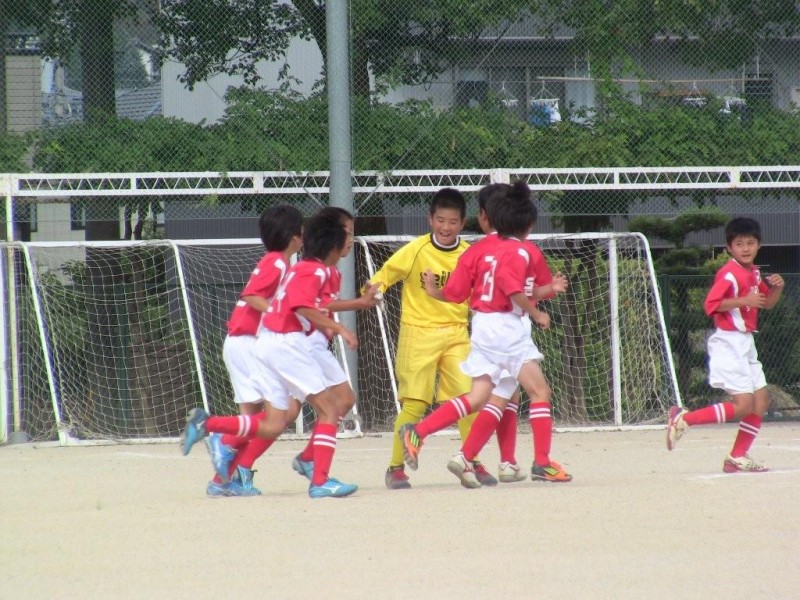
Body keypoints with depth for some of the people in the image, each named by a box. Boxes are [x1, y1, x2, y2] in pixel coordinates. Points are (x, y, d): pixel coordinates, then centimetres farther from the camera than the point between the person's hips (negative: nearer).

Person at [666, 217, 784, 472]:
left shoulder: (754, 273, 13)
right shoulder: (729, 274, -15)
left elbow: (767, 303, 23)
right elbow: (711, 304, -22)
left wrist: (776, 288, 2)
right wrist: (743, 300, -26)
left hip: (745, 344, 10)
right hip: (728, 343, -10)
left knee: (761, 400, 8)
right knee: (743, 404, -16)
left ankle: (738, 458, 11)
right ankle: (683, 419, -10)